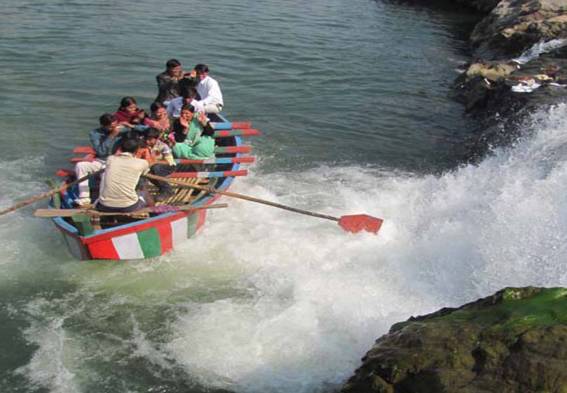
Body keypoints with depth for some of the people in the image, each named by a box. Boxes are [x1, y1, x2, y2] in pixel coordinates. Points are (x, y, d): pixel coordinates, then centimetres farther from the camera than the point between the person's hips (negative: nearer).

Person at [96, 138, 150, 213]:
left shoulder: (110, 159, 6)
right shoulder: (142, 163, 2)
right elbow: (146, 171, 28)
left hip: (105, 207, 2)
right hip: (128, 207, -2)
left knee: (98, 202, 37)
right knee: (141, 199, 32)